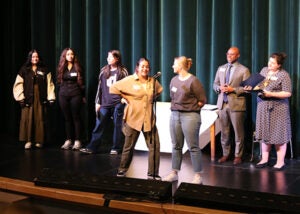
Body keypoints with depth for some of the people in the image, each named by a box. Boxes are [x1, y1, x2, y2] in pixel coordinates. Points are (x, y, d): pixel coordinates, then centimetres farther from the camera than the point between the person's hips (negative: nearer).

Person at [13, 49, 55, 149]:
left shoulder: (44, 70, 9)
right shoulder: (24, 70, 6)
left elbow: (49, 84, 5)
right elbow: (19, 84, 1)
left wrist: (50, 98, -3)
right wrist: (21, 97, -7)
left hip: (40, 98, 1)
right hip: (28, 98, -1)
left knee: (39, 120, 1)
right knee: (28, 119, -5)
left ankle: (39, 141, 9)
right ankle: (28, 141, 1)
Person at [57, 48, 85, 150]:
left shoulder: (77, 67, 2)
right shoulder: (61, 67, 7)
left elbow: (81, 82, 2)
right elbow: (59, 82, 12)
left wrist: (83, 96, 0)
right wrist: (60, 92, 7)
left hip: (75, 94, -3)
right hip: (63, 95, 3)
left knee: (76, 117, -2)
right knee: (67, 118, 5)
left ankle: (77, 141, 0)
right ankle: (68, 140, 10)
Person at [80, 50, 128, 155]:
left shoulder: (122, 71, 2)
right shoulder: (103, 71, 11)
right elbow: (100, 87, 13)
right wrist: (98, 102, 10)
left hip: (118, 103, -3)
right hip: (105, 103, 3)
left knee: (118, 126, 2)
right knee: (99, 125, 2)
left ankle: (116, 148, 12)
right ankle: (92, 147, 5)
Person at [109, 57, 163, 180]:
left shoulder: (153, 81, 5)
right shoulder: (129, 80, -5)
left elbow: (159, 91, 26)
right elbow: (113, 89, -1)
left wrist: (151, 99, 11)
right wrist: (125, 98, -3)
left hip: (149, 120, 3)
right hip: (133, 118, -3)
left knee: (154, 147, -1)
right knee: (129, 147, 9)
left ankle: (153, 174, 9)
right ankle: (122, 170, 27)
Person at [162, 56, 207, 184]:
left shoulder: (193, 81, -9)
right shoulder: (174, 80, 10)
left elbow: (202, 100, -5)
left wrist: (191, 108, 0)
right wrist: (175, 107, 11)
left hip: (190, 116, -6)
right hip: (174, 115, 6)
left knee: (193, 147, -2)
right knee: (176, 146, 11)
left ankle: (198, 175, 5)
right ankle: (174, 173, 18)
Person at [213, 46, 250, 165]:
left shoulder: (244, 70, 0)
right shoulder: (221, 68, 15)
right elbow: (215, 84, 17)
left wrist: (233, 89, -16)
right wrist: (220, 88, -5)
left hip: (236, 104, -4)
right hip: (222, 104, 4)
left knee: (238, 132, 1)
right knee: (224, 131, 9)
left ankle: (238, 156, 11)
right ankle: (225, 154, 20)